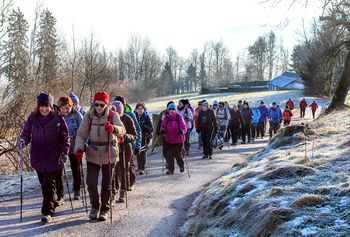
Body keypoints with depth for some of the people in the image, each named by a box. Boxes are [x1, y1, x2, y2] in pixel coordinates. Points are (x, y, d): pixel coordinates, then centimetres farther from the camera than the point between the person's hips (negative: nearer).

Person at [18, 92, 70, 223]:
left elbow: (66, 137, 0)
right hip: (38, 157, 3)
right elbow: (26, 133, 3)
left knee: (49, 184, -8)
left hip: (53, 158, -3)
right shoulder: (32, 118, 1)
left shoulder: (58, 118, -5)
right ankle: (51, 205, 33)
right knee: (44, 184, 14)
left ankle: (47, 212, -4)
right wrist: (22, 140, -20)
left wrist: (64, 152, -8)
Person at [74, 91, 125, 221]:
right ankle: (95, 206, 20)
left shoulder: (113, 115, -8)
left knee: (106, 183, 8)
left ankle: (105, 209, 23)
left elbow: (122, 130, -23)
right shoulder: (88, 116, -2)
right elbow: (81, 134, 0)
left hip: (109, 154, -1)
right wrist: (79, 148, -15)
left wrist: (113, 128, -45)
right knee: (91, 182, -4)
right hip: (92, 154, 1)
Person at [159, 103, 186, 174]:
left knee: (178, 154, 1)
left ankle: (181, 165, 30)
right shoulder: (166, 117, 5)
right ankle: (170, 169, 12)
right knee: (169, 155, 1)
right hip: (169, 139, 3)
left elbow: (184, 126, -8)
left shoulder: (179, 117, -4)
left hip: (178, 139, -3)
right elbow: (163, 126, 11)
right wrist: (162, 130, -11)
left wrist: (182, 131, -28)